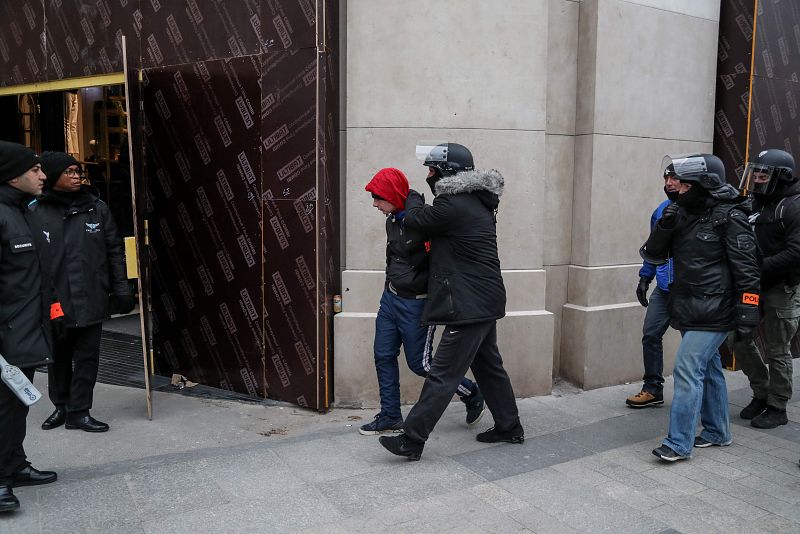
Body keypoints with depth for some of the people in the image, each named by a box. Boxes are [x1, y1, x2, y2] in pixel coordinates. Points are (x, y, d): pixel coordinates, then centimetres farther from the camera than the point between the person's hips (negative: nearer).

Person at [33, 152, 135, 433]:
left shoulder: (96, 208, 2)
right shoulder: (35, 211, -4)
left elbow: (114, 250, 6)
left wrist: (121, 287, 2)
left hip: (90, 300, 1)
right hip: (53, 301, -1)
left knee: (87, 357, 5)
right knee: (59, 357, 15)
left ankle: (79, 411, 17)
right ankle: (61, 406, 33)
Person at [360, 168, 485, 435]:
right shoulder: (392, 221, 5)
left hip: (417, 303, -8)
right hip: (391, 298, 8)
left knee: (419, 363, 1)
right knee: (383, 356, 9)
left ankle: (471, 394, 22)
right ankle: (390, 417, 22)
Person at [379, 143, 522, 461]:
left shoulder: (454, 206, -19)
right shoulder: (477, 201, 11)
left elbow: (415, 220, -5)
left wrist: (414, 197, 13)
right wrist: (434, 185, 19)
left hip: (469, 305, -10)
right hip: (486, 301, 10)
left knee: (442, 375, -6)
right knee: (488, 365, 20)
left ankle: (412, 440, 0)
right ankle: (509, 427, 32)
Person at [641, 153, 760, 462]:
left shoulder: (730, 217, -12)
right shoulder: (683, 215, 9)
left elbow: (746, 270, -14)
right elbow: (652, 256, 6)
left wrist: (747, 315, -17)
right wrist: (663, 228, -11)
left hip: (713, 314, -8)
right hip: (689, 312, 8)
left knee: (688, 371, -10)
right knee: (709, 371, 18)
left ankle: (679, 443, -3)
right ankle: (716, 431, 33)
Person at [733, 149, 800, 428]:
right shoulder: (757, 205, 12)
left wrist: (758, 268, -25)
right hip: (754, 287, 8)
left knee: (777, 351, 2)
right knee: (739, 337, 9)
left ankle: (777, 407, 17)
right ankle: (762, 392, 27)